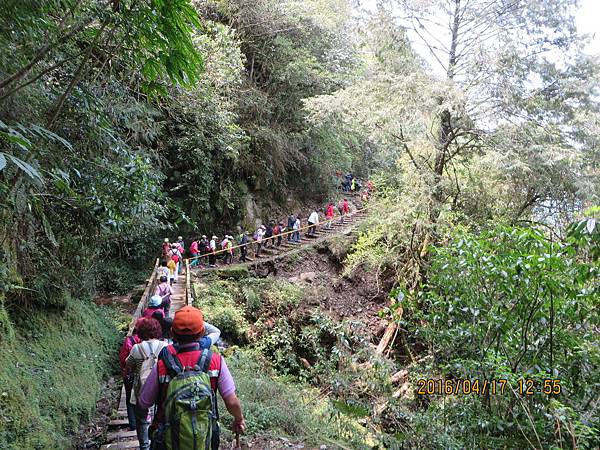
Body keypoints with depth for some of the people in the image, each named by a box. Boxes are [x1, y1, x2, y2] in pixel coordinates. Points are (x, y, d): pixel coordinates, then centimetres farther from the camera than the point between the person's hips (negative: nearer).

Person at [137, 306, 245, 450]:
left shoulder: (162, 365, -14)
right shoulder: (216, 361, -14)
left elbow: (143, 403, -3)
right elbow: (232, 402, -11)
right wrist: (239, 419, 9)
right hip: (205, 438, 1)